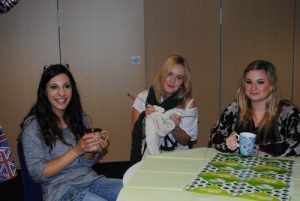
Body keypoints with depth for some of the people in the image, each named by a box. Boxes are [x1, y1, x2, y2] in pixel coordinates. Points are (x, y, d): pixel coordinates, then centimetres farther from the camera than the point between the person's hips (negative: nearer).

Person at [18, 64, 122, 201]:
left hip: (90, 179, 5)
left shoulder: (80, 118, 7)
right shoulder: (33, 125, -9)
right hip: (60, 189, -5)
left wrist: (92, 150, -12)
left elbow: (88, 162, 12)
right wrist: (77, 150, -22)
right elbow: (38, 174, -13)